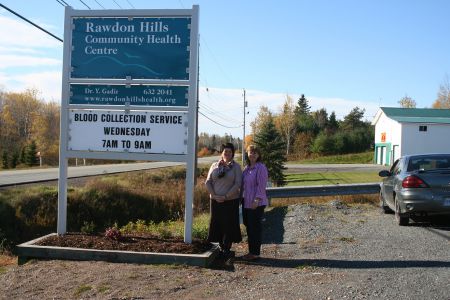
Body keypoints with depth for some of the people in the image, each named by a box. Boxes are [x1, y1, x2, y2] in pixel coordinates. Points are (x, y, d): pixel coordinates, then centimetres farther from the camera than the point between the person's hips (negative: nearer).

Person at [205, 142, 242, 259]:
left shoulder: (236, 166, -2)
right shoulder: (215, 165, 7)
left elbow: (238, 184, -9)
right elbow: (208, 182, 5)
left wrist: (226, 196, -15)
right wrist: (214, 195, -8)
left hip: (231, 201, -3)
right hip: (215, 200, 3)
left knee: (229, 225, 0)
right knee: (217, 224, 6)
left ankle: (227, 249, 9)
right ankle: (221, 247, 18)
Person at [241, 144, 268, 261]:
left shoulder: (261, 167, -12)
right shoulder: (247, 168, 14)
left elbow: (261, 186, -17)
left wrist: (257, 200, -21)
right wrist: (242, 198, 14)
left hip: (256, 203, -8)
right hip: (246, 202, 8)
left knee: (255, 227, -2)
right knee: (249, 227, 13)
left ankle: (255, 253, 6)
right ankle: (251, 251, 22)